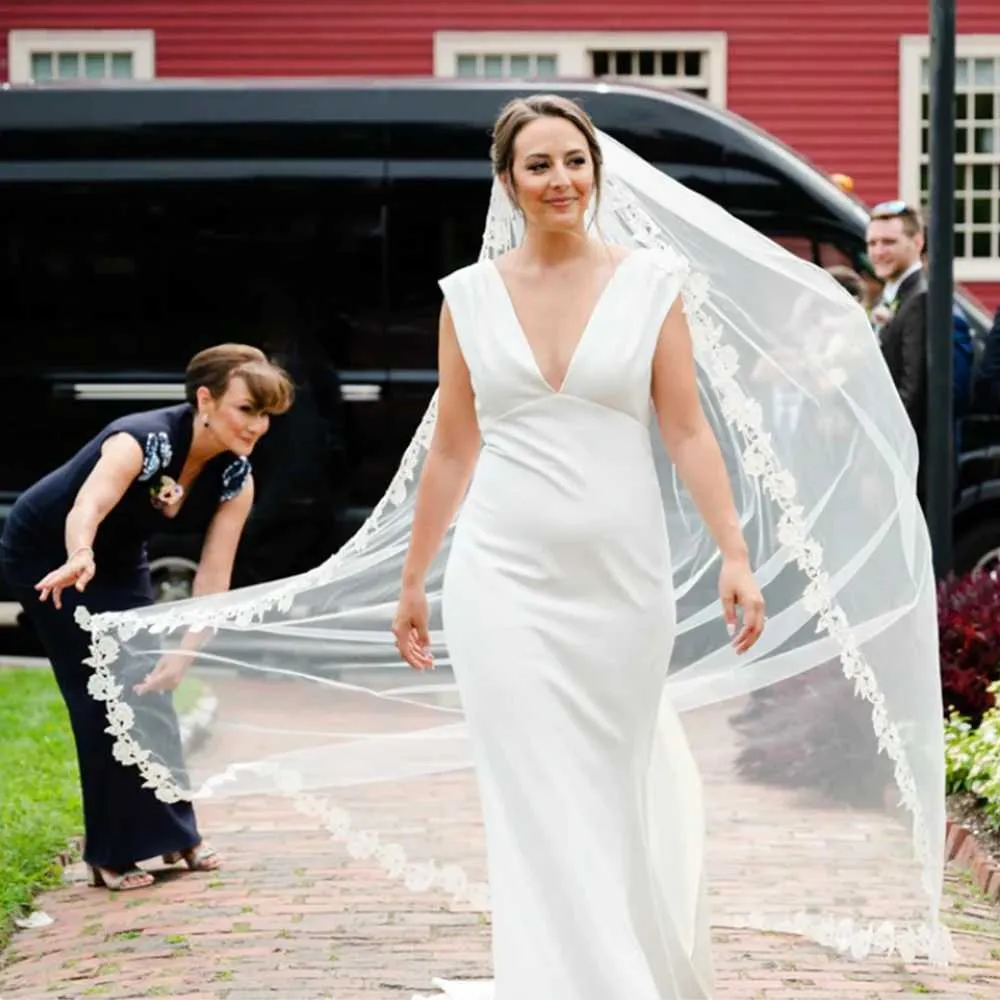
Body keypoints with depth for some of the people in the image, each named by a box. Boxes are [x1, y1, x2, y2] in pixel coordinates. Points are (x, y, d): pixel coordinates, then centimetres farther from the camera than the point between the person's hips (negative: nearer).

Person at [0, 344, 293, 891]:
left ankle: (173, 834, 18)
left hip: (119, 560, 6)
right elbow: (86, 508, -54)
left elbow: (213, 577, -16)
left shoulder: (236, 479, -15)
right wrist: (79, 559, -75)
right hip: (48, 556, -6)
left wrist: (181, 655, -26)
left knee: (149, 688, 5)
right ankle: (112, 853, -1)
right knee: (104, 697, -10)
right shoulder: (141, 441, -35)